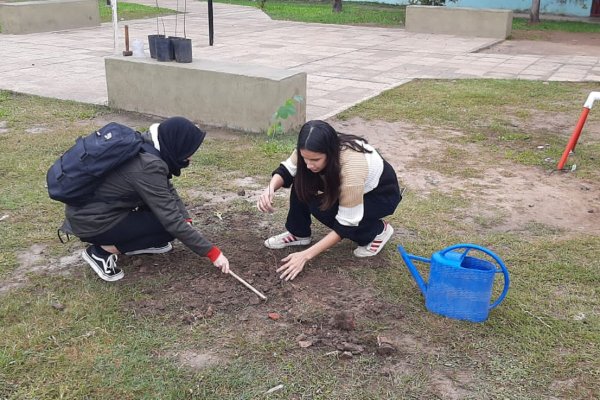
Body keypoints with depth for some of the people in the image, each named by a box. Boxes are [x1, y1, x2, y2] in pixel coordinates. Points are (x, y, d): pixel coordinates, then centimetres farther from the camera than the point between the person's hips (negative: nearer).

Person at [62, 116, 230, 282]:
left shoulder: (145, 146, -2)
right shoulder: (147, 165, -28)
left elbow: (169, 190, 8)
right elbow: (172, 220, -25)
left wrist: (187, 220, -6)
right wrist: (212, 252, -18)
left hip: (90, 206, 9)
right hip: (91, 222, -9)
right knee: (169, 226, -8)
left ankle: (139, 244, 15)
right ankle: (102, 251, -4)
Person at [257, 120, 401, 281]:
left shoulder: (351, 168, -40)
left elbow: (346, 224, -33)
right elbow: (286, 170, -11)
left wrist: (306, 255, -34)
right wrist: (270, 189, -34)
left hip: (382, 194, -6)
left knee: (321, 208, -27)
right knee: (301, 181, -16)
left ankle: (377, 231, -6)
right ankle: (299, 233, 1)